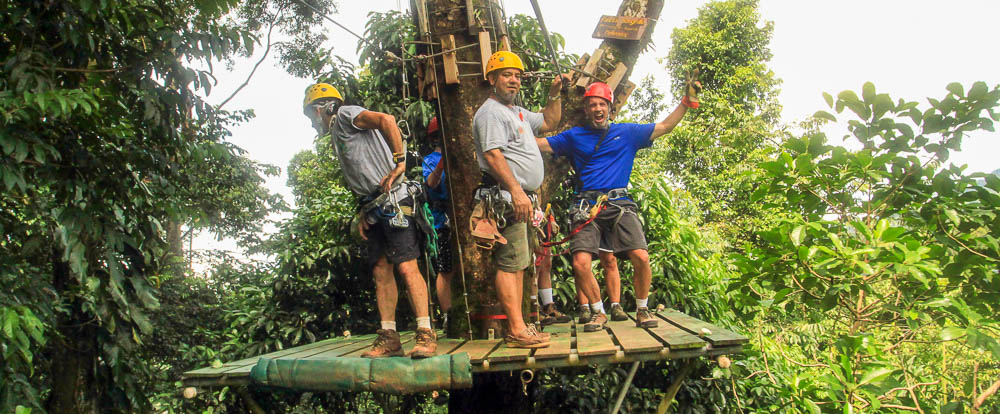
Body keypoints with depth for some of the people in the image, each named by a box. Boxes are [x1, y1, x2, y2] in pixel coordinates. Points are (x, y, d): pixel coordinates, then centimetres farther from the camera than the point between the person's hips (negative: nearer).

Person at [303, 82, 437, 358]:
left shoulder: (344, 115, 2)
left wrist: (399, 161, -20)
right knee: (381, 271, 4)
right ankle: (389, 338, 5)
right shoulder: (336, 137, 28)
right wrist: (362, 214, 13)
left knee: (407, 267, -15)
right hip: (374, 209, 10)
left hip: (392, 201, -10)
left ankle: (425, 335, -16)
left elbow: (386, 120, -18)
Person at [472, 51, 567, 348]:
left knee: (517, 265, 10)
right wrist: (516, 190, -26)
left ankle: (517, 328, 14)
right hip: (507, 197, -10)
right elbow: (493, 155, -18)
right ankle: (517, 330, -11)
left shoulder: (517, 112, 25)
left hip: (521, 197, 10)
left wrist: (554, 95, 21)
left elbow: (549, 122, 36)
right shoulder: (490, 112, -7)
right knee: (510, 264, -11)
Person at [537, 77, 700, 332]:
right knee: (580, 263, -17)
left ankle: (642, 310, 9)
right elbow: (538, 144, 16)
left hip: (620, 204, 0)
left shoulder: (627, 133, 17)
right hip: (587, 207, 0)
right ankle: (598, 312, 7)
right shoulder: (573, 137, 17)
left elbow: (665, 126, 19)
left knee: (641, 258, -17)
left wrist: (687, 101, 13)